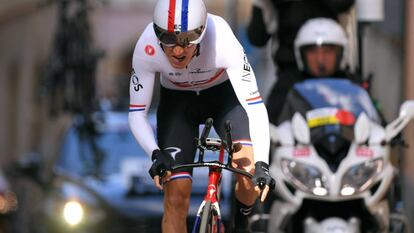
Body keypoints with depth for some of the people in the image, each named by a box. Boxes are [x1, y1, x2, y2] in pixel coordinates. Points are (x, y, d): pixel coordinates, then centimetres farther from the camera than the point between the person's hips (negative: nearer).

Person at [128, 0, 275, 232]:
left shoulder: (222, 41, -37)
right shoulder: (147, 48, -32)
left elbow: (255, 106, -38)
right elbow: (137, 113, -24)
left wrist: (262, 163, -48)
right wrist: (155, 153, -41)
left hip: (223, 94, -1)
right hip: (177, 101, 1)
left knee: (249, 170, -23)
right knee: (176, 196, -12)